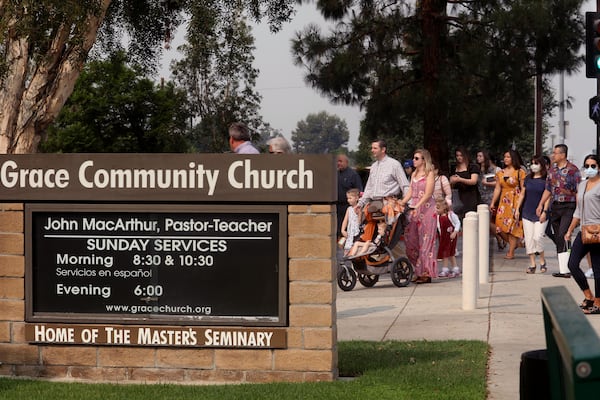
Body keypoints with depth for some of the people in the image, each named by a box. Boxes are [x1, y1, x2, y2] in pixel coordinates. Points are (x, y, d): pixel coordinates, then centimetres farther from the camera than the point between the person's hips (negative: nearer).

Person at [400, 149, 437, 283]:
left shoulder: (429, 174, -3)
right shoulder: (414, 174, 17)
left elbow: (428, 194, -12)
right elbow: (410, 192, 15)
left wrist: (417, 206, -23)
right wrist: (401, 203, -1)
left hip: (427, 208, -7)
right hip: (414, 209, 7)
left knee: (425, 240, -6)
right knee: (410, 239, 1)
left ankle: (427, 273, -3)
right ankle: (419, 271, 8)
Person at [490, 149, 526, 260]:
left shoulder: (520, 172, -4)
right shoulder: (500, 173, 12)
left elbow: (523, 189, -6)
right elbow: (497, 189, 13)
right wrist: (492, 203, 5)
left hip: (515, 201, -5)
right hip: (503, 201, 5)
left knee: (513, 225, -5)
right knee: (500, 224, -4)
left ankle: (511, 252, 1)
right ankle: (515, 243, 20)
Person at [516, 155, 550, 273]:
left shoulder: (545, 179, -4)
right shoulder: (528, 178, 9)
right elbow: (522, 194, 15)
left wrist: (544, 212, -13)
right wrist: (517, 209, 10)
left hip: (540, 214, -5)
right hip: (527, 212, 5)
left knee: (538, 236, -14)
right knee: (529, 238, 1)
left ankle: (542, 261, 8)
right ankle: (532, 264, 6)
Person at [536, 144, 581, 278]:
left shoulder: (572, 170, -6)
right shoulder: (552, 170, 13)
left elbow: (578, 191, -8)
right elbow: (548, 189, 21)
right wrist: (541, 204, 12)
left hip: (568, 206, -7)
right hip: (555, 206, 7)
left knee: (563, 236, -16)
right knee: (557, 238, 5)